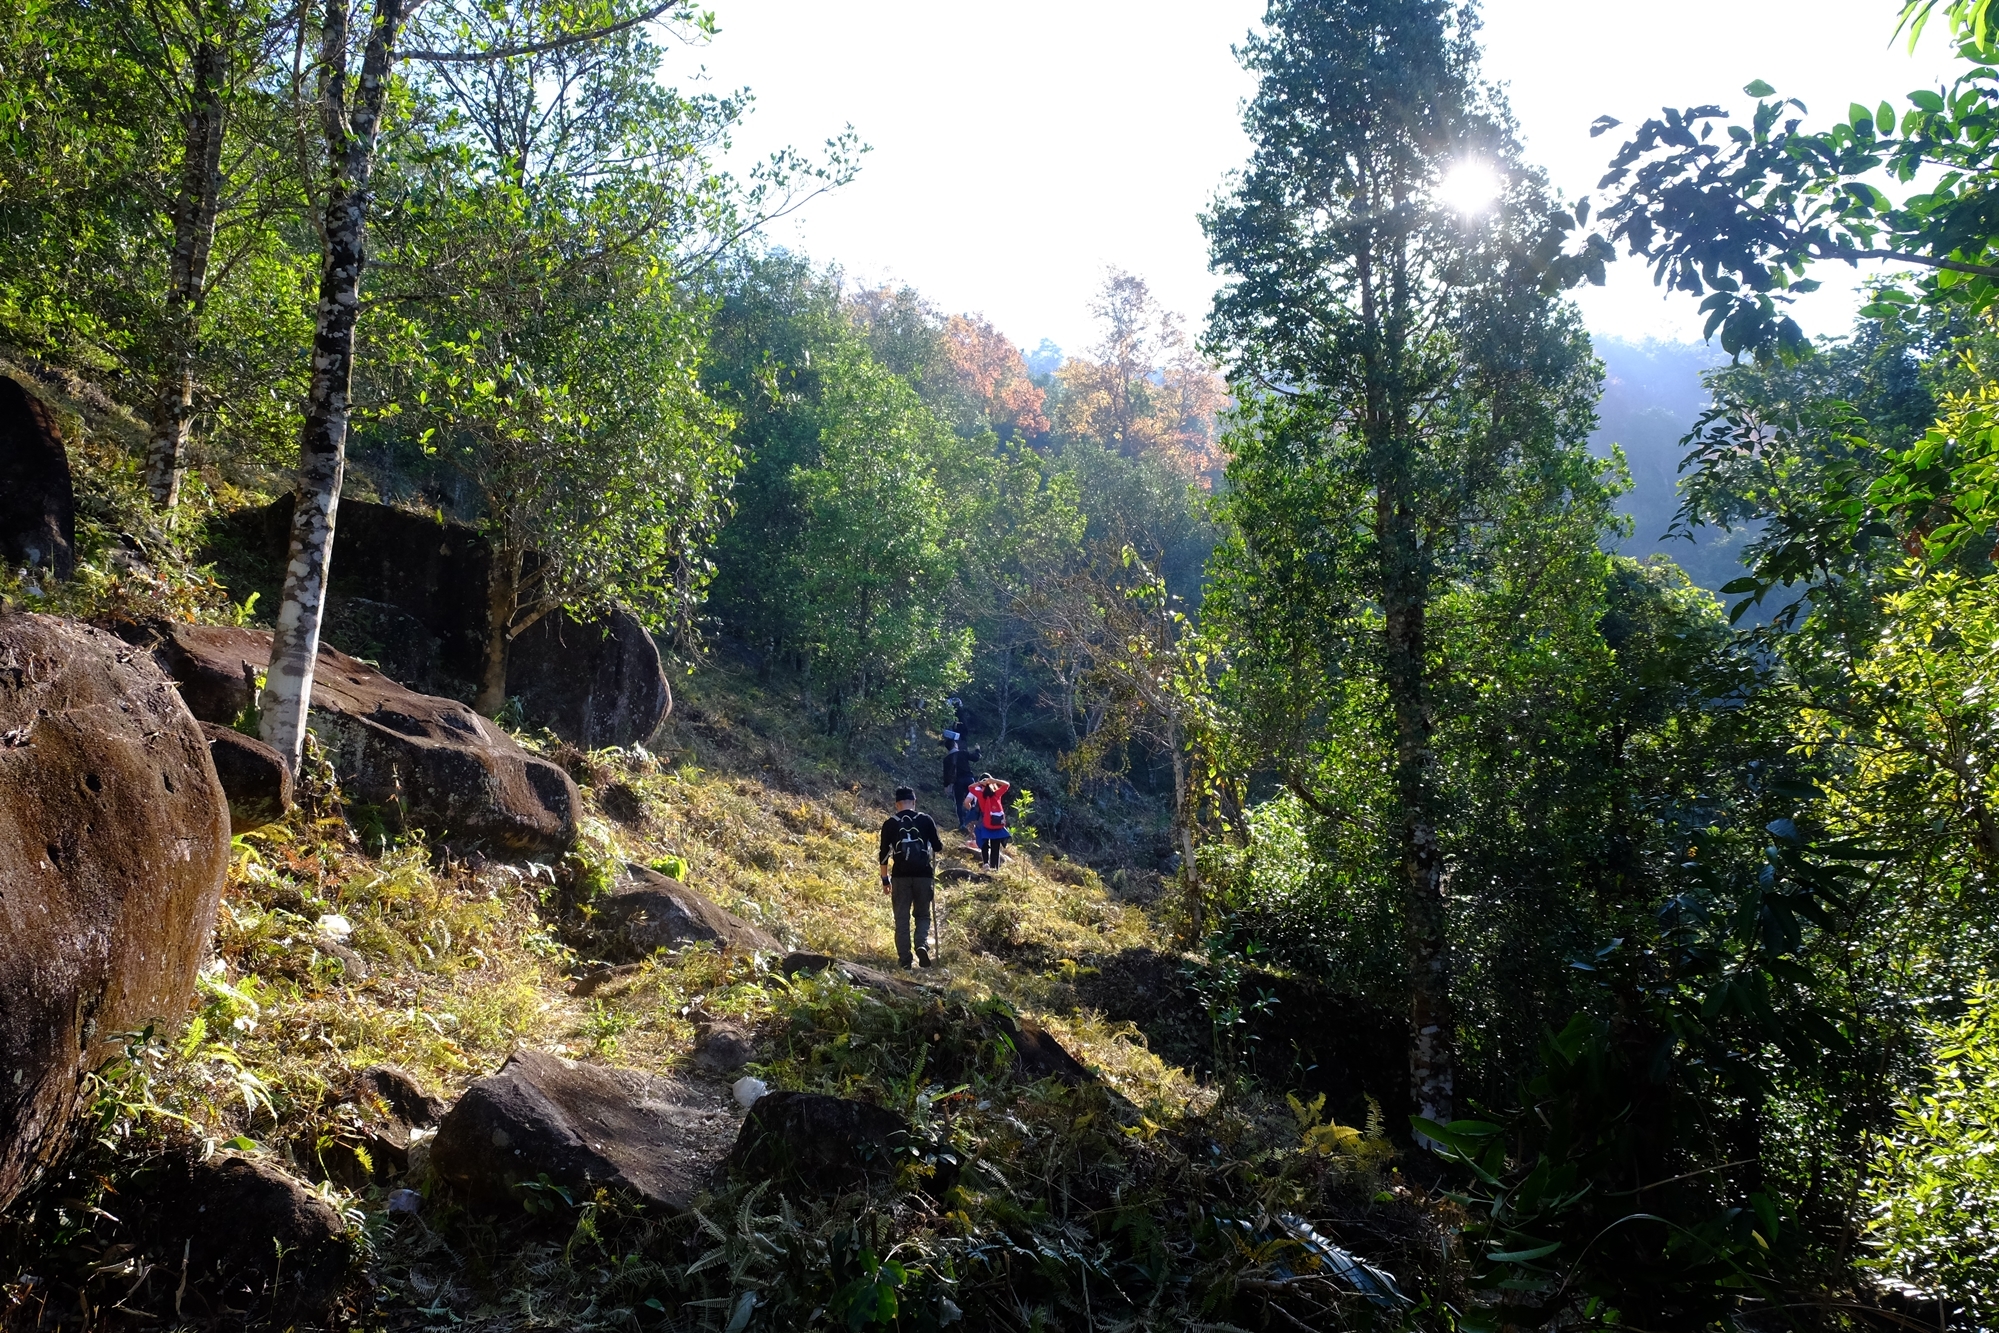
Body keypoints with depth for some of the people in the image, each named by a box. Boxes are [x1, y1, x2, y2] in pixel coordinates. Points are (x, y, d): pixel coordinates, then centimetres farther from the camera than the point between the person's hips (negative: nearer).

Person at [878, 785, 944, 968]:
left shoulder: (890, 823, 3)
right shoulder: (926, 820, 2)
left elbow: (884, 853, 4)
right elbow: (937, 847, 6)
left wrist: (885, 879, 12)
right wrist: (941, 843, 30)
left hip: (900, 876, 0)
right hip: (924, 874, 0)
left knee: (902, 918, 7)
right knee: (923, 915, 13)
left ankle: (905, 958, 1)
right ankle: (922, 945, -12)